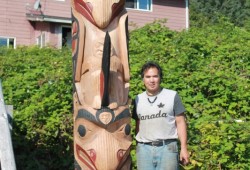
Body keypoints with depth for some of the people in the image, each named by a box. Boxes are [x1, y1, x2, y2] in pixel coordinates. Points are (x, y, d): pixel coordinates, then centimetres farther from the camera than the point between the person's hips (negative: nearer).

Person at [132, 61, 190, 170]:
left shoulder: (172, 96, 0)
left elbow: (180, 123, 0)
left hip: (168, 147, -2)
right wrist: (137, 147, 10)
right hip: (144, 148, 3)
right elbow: (138, 125, 14)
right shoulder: (138, 99, 9)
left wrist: (184, 148, -5)